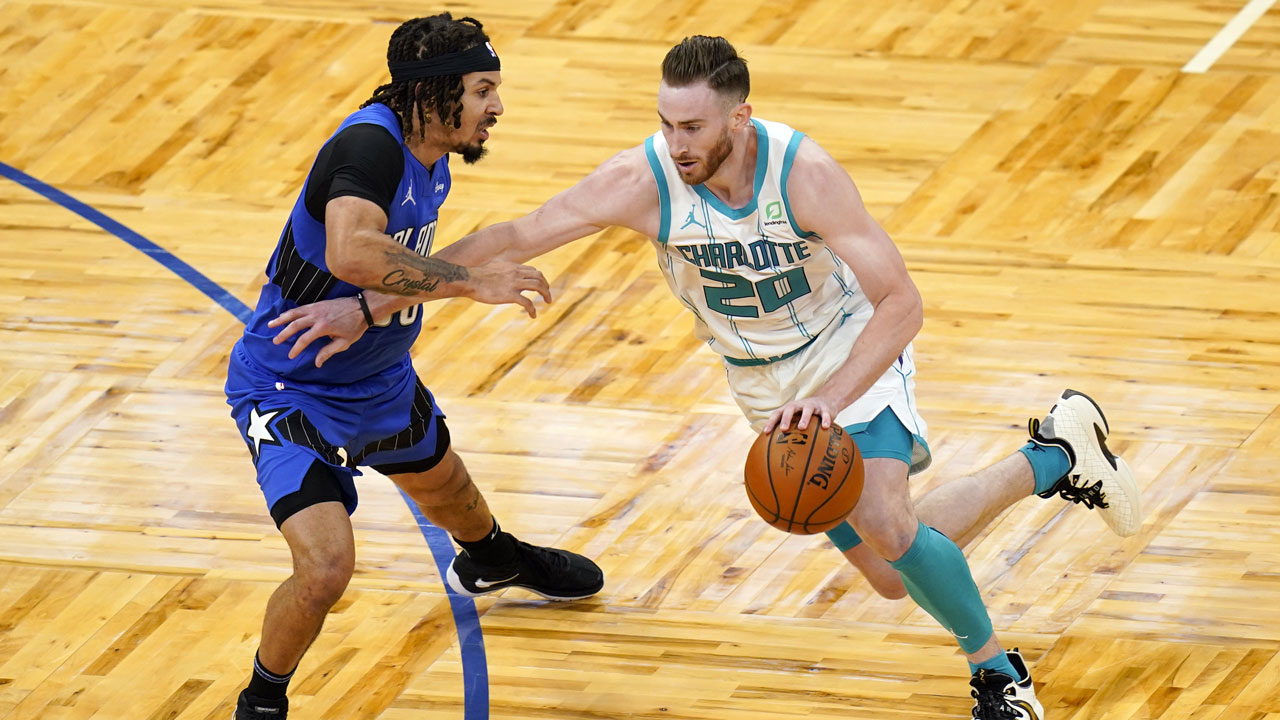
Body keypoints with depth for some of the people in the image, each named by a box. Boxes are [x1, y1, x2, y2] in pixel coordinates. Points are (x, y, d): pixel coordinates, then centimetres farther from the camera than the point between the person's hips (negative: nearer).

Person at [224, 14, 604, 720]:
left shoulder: (430, 158, -3)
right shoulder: (369, 146, -32)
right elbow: (351, 254, -51)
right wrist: (471, 281, -45)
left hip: (379, 378, 9)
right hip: (291, 390, -9)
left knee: (439, 477, 35)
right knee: (325, 569, -23)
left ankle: (489, 559, 69)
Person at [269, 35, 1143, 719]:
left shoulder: (803, 173, -32)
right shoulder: (644, 179, -25)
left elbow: (901, 301, -31)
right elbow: (513, 238, -20)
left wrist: (832, 400, -46)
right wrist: (367, 307, -23)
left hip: (856, 355, -4)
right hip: (769, 391, 4)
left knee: (887, 527, -28)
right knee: (892, 573, 7)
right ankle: (1052, 460, 31)